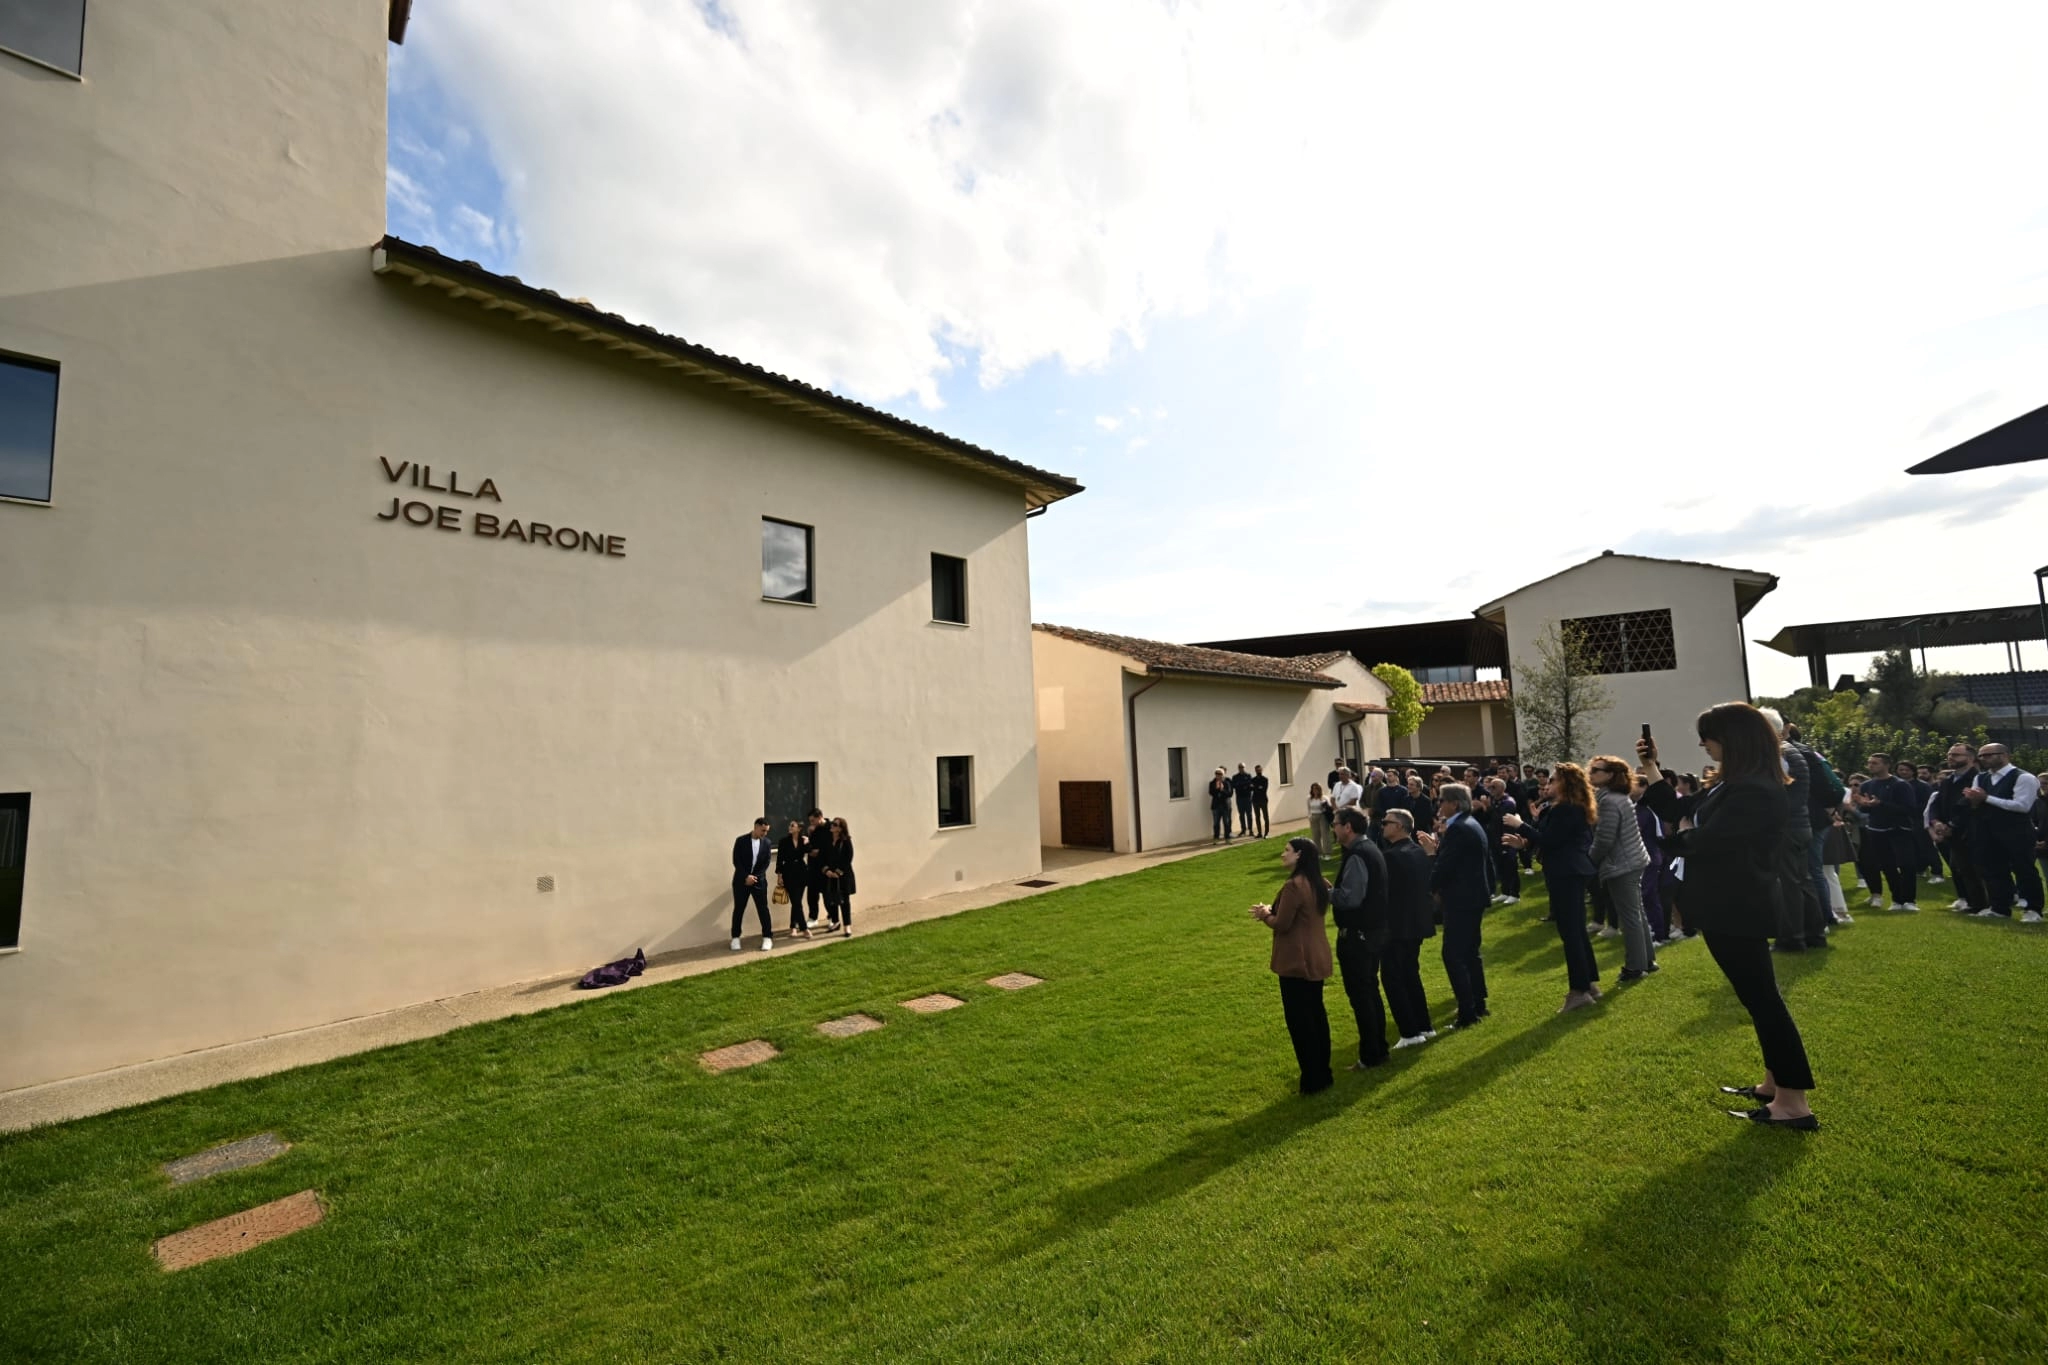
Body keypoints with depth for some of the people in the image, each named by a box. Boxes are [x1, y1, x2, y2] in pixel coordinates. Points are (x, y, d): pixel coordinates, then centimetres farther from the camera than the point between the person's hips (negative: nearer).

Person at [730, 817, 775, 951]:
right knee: (738, 909, 5)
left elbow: (766, 863, -1)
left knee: (763, 909, -1)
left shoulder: (767, 843, 1)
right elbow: (736, 861, -9)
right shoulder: (741, 841, -6)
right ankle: (735, 938, 17)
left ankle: (767, 937, 4)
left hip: (759, 880, 1)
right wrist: (746, 876, -16)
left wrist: (754, 877, -11)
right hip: (741, 880, -1)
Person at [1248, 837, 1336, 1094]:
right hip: (1317, 958, 9)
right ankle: (1323, 1074, 28)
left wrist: (1265, 914, -1)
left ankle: (1312, 1080, 9)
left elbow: (1282, 924, -20)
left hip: (1296, 960, -9)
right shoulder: (1319, 884, 8)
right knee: (1317, 1015, 18)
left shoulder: (1293, 885, -22)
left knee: (1299, 1019, 2)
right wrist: (1273, 911, 4)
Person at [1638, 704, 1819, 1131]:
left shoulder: (1753, 791, -23)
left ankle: (1794, 1104, 8)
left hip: (1738, 910, -11)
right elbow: (1680, 812, 13)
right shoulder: (1737, 783, 10)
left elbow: (1705, 841, -25)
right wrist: (1651, 769, 10)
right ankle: (1774, 1085, 31)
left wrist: (1682, 833, -4)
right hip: (1731, 907, 11)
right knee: (1759, 997, 18)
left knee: (1762, 999, -2)